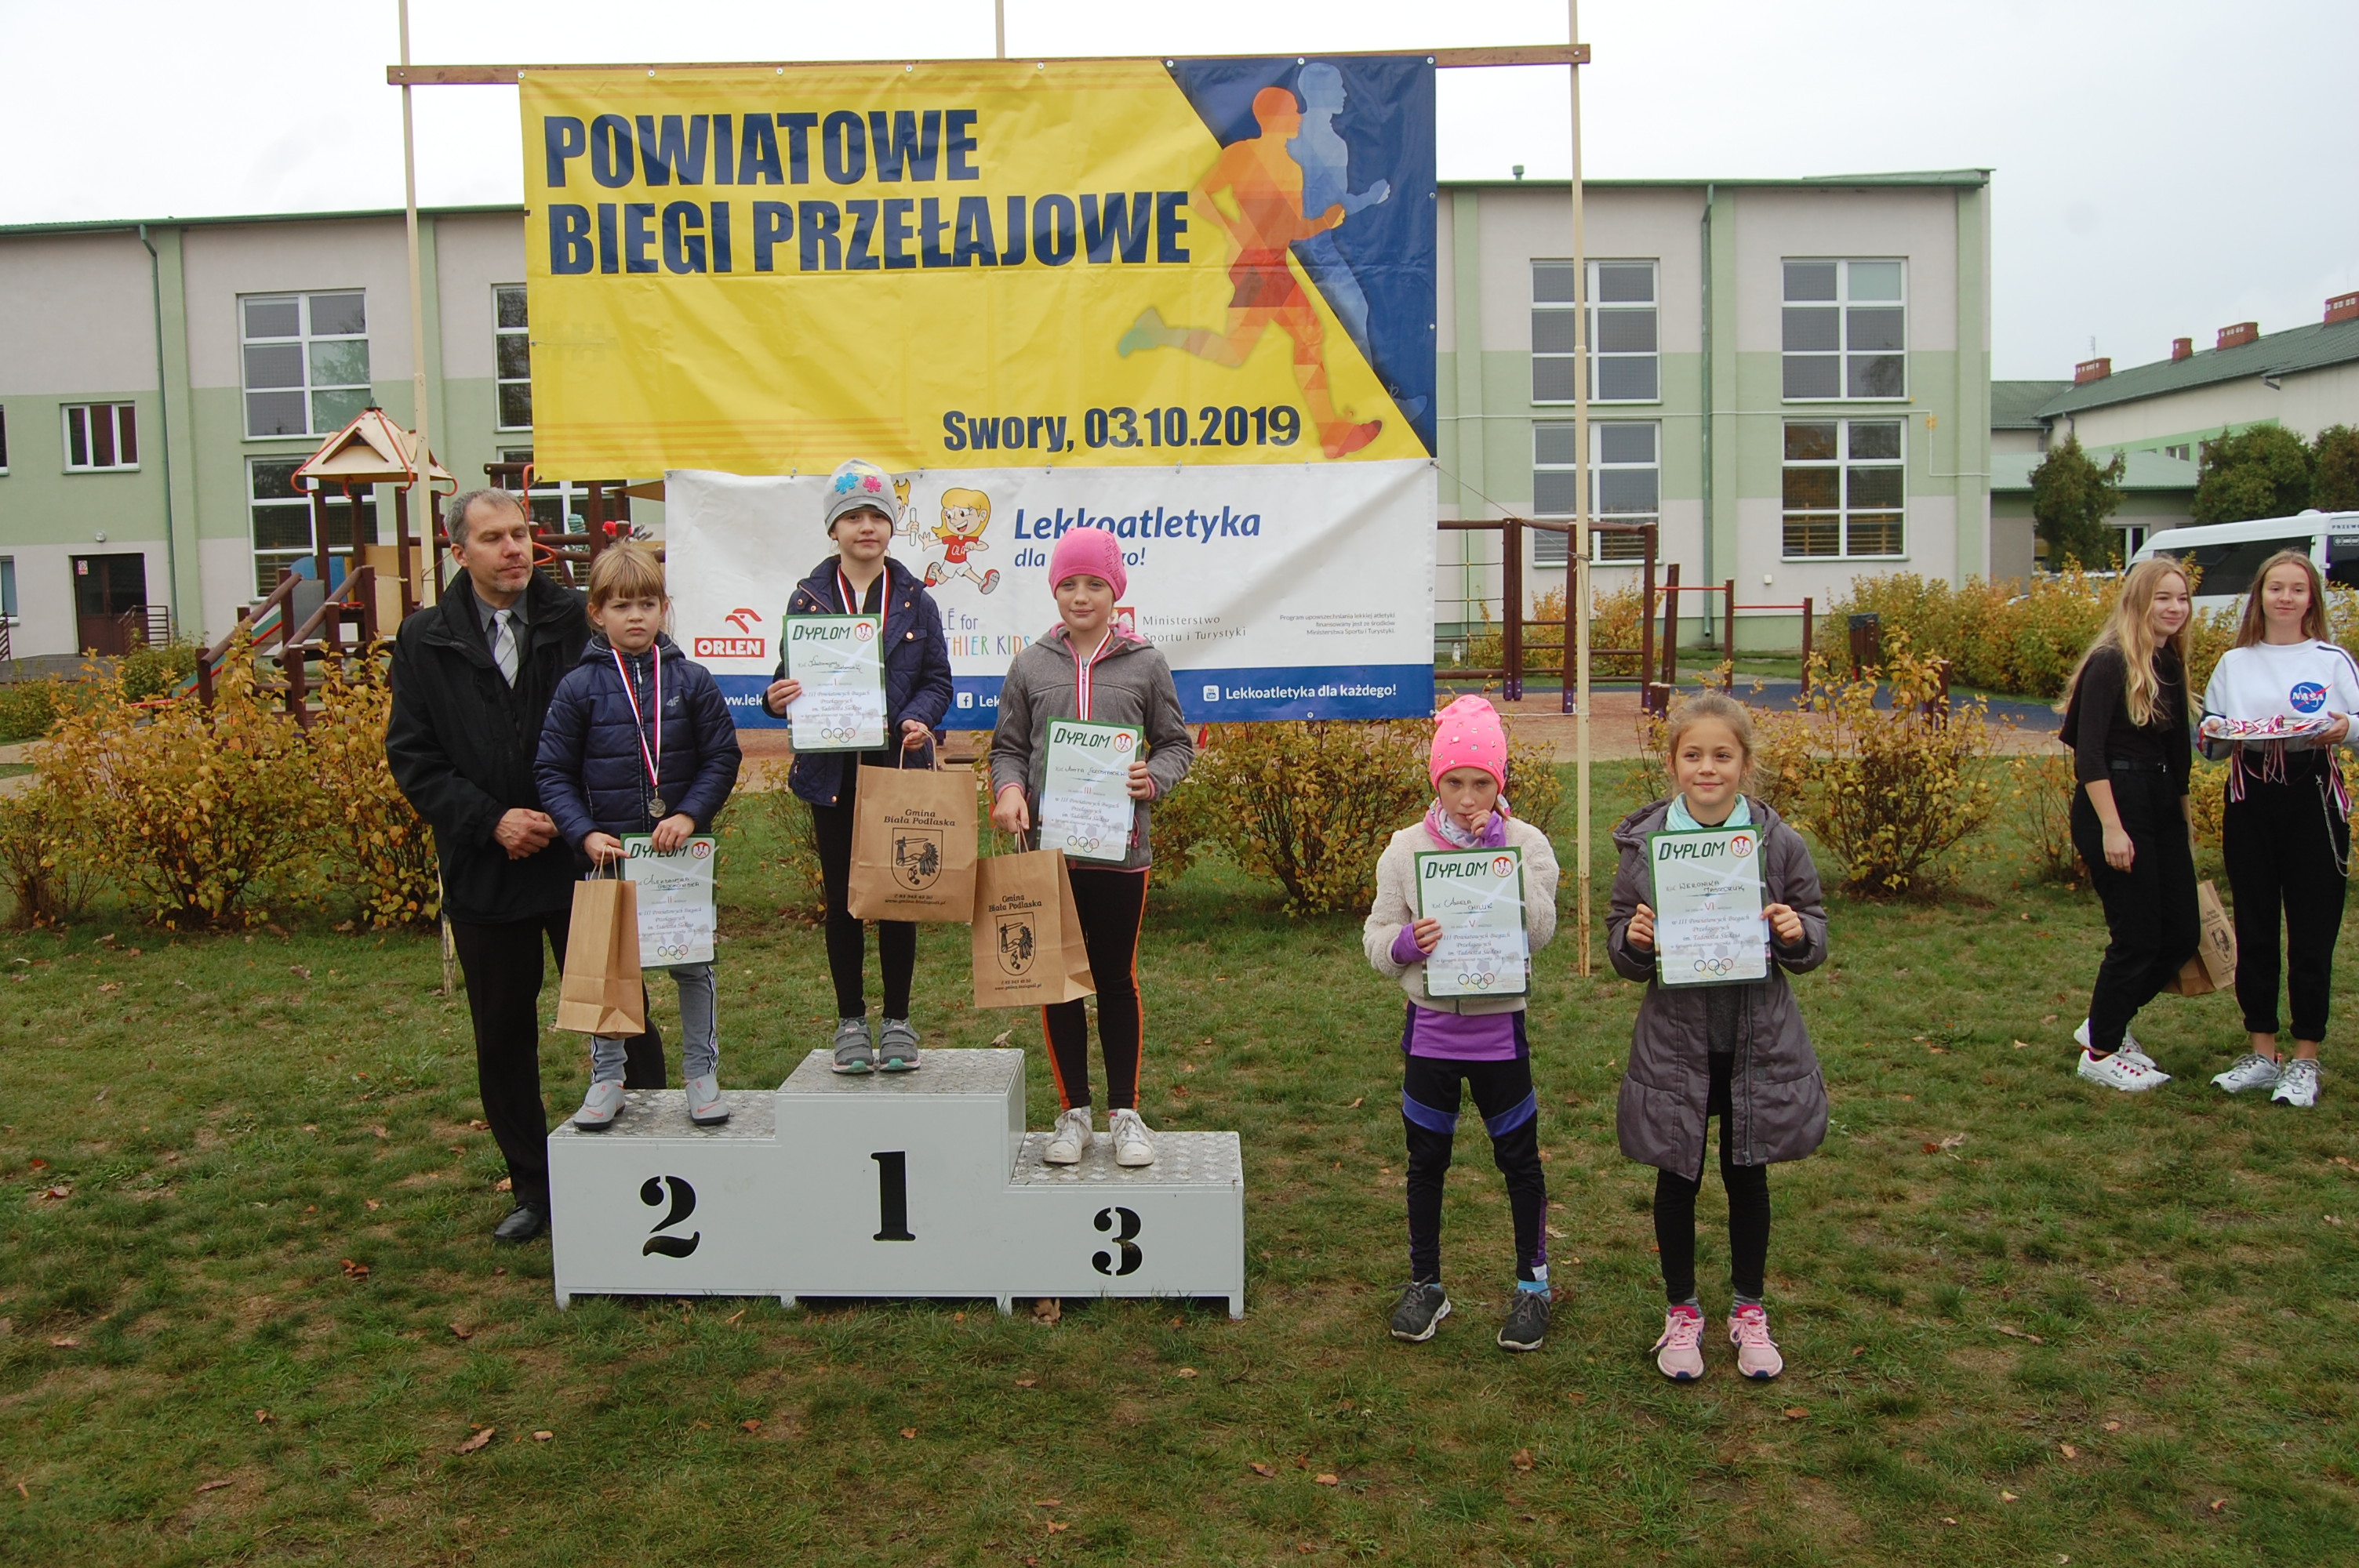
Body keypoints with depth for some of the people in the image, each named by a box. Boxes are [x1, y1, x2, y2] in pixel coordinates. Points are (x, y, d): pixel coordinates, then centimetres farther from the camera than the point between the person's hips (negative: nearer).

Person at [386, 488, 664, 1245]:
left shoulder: (578, 621, -3)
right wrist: (490, 820, -10)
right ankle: (533, 1189, 26)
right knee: (503, 1038, 12)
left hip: (582, 858, -2)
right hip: (485, 866, 3)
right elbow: (411, 756, 2)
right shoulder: (425, 640, 4)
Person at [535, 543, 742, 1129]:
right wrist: (585, 834, -13)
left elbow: (722, 758, -1)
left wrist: (690, 815, -14)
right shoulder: (579, 688, -4)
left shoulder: (691, 681, -2)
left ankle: (702, 1073, 21)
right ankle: (606, 1079, 23)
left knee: (693, 964, 8)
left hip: (683, 848, 0)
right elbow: (553, 772, -1)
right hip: (608, 852, 0)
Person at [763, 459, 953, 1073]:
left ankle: (897, 1021, 18)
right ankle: (851, 1022, 19)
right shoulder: (809, 598, 4)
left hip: (900, 768, 0)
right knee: (842, 900, 7)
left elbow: (937, 679, 4)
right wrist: (778, 700, -19)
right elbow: (792, 676, 4)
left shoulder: (914, 600, 5)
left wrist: (919, 719, -16)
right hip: (831, 771, 0)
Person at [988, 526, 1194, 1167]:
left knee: (1117, 979, 9)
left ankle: (1124, 1112, 22)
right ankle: (1073, 1112, 23)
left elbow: (1177, 743, 6)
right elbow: (1008, 746, 9)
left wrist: (1155, 778, -14)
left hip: (1120, 849, -1)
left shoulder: (1144, 663, 1)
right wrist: (1009, 789, -11)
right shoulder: (1030, 665, 5)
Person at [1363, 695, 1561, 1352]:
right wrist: (1406, 943, -23)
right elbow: (1376, 939, 0)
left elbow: (1540, 931, -18)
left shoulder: (1526, 843, -5)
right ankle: (1425, 1284, 29)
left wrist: (1498, 851, -22)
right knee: (1427, 1160, 12)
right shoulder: (1406, 848, -2)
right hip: (1430, 1024, 1)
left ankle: (1532, 1284, 28)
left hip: (1499, 1025, -1)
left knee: (1519, 1157, 10)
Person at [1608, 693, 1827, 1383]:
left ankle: (1750, 1311, 35)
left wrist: (1796, 934, -19)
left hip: (1758, 1039, 1)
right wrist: (1634, 941, -22)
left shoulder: (1778, 844, -6)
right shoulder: (1644, 843, -7)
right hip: (1675, 1040, 0)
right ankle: (1681, 1313, 32)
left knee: (1748, 1175, 15)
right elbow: (1623, 954, 0)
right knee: (1678, 1176, 13)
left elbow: (1813, 943, 2)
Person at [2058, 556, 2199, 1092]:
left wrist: (2185, 821, 18)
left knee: (2182, 934, 9)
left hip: (2162, 806, 8)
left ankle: (2105, 1023, 27)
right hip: (2115, 804, -8)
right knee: (2137, 936, -3)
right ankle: (2100, 1052, 13)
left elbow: (2177, 750, 18)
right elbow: (2088, 753, -17)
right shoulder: (2111, 663, -12)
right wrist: (2110, 828, -22)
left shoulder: (2171, 665, 12)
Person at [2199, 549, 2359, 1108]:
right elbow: (2209, 736, 14)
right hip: (2249, 802, 3)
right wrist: (2215, 735, -7)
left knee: (2312, 932, -1)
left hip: (2314, 800, -2)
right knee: (2254, 931, 6)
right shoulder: (2234, 664, 12)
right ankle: (2263, 1053, 17)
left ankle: (2305, 1062, 9)